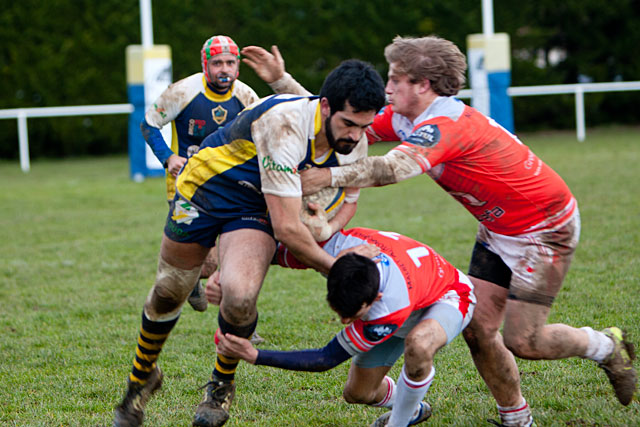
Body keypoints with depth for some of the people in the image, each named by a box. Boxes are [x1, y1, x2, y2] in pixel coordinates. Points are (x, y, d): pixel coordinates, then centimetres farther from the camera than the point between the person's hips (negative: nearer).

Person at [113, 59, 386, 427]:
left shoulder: (354, 144, -18)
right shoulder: (283, 124, -39)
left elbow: (348, 198, 6)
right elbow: (286, 228, -37)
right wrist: (332, 267, -25)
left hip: (254, 210, 3)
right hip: (205, 187, -3)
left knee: (239, 296, -23)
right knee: (168, 293, 12)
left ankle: (222, 385, 5)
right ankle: (142, 378, 41)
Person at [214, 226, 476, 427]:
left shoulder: (393, 307, -46)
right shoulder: (333, 246, -36)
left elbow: (327, 359, -34)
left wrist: (253, 356, -38)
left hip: (445, 296, -6)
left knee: (418, 344, -40)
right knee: (357, 393, 4)